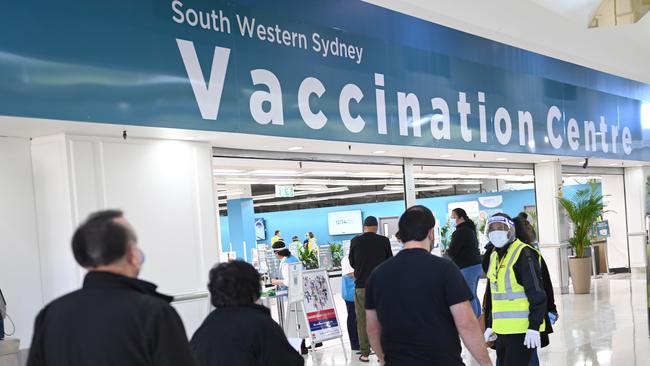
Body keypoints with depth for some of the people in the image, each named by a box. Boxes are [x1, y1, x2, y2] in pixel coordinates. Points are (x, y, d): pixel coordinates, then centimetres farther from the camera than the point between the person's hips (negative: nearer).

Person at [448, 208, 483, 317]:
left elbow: (451, 252, -18)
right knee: (473, 295, 16)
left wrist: (448, 251, 5)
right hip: (477, 265, 10)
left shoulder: (460, 232, -15)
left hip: (468, 268, -10)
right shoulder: (470, 229, 17)